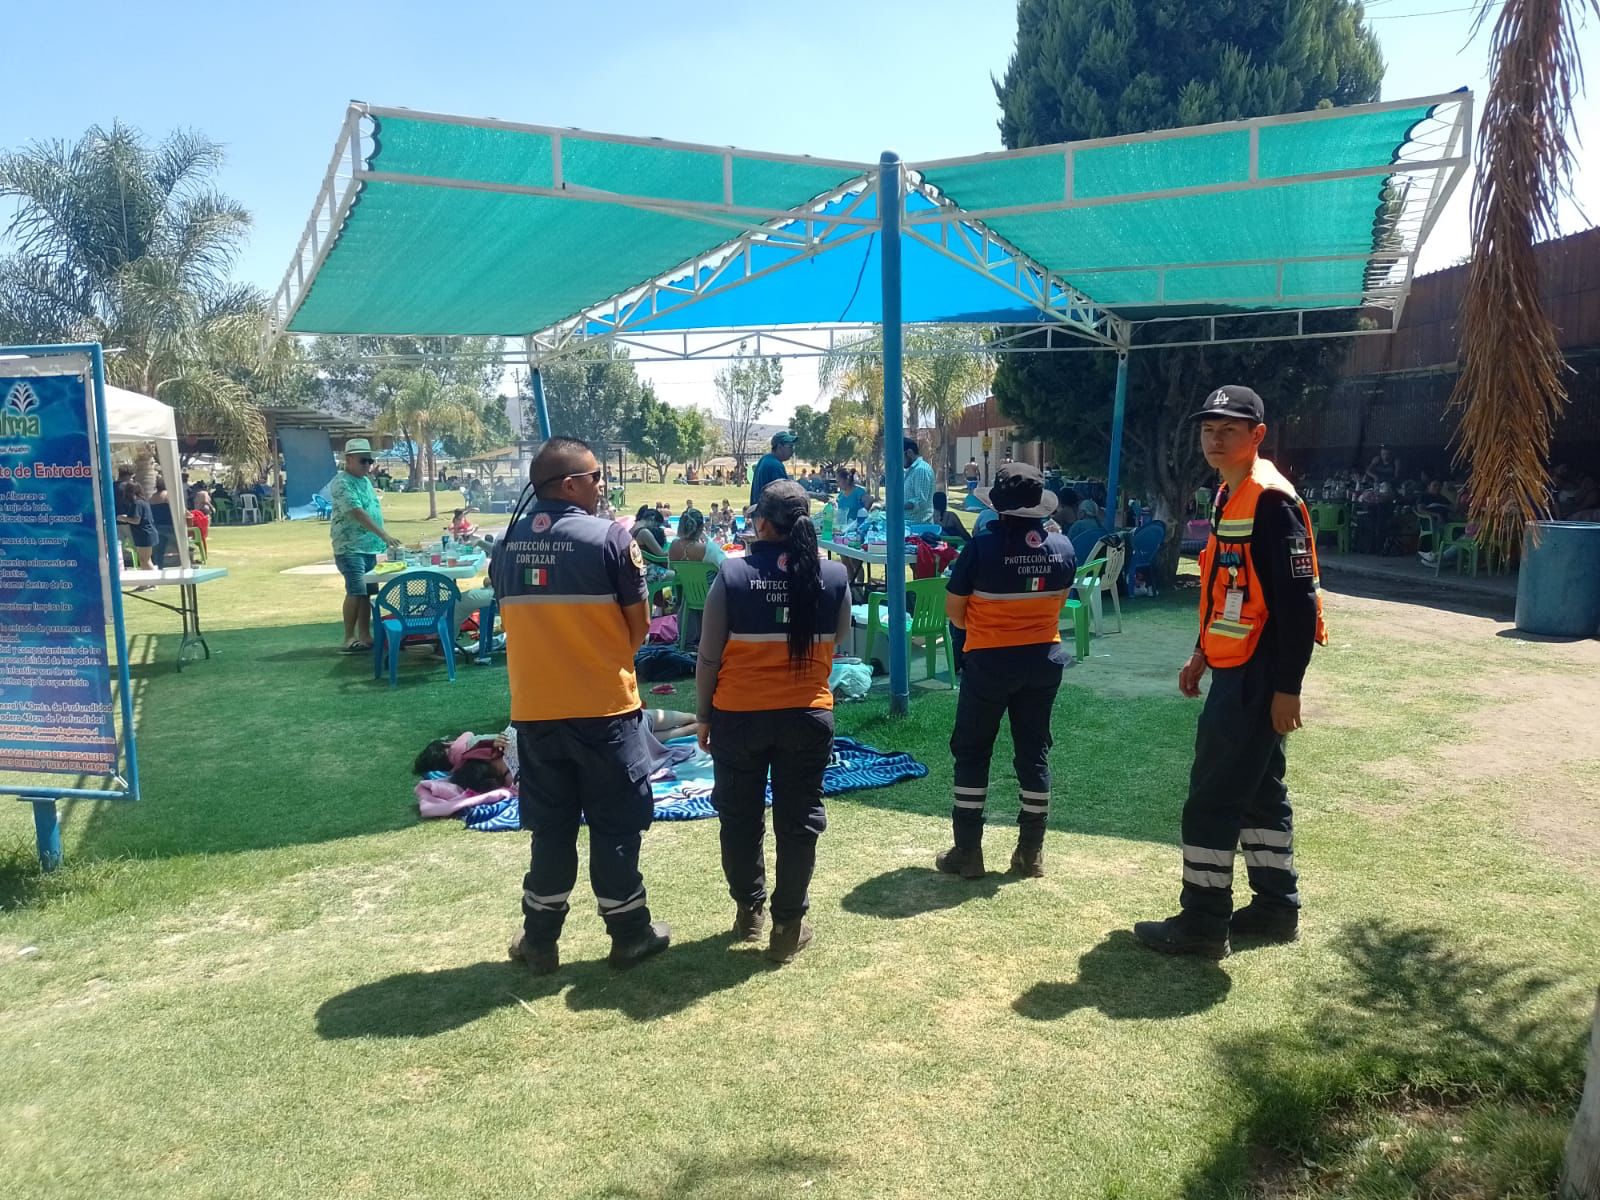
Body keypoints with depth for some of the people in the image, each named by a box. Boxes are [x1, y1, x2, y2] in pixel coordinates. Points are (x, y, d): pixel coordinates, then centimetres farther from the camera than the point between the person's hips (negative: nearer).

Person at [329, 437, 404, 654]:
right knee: (356, 592, -12)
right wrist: (384, 535, -31)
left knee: (367, 593, 8)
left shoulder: (365, 480, 16)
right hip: (350, 548, -8)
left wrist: (379, 540, 19)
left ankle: (365, 636, 13)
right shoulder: (342, 483, -13)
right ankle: (349, 639, -4)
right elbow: (358, 513, -25)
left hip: (368, 547, 8)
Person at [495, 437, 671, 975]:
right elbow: (639, 626, -5)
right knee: (615, 826, 9)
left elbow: (511, 621, 12)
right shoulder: (609, 536, -11)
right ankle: (630, 934, 21)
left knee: (550, 828, 16)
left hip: (534, 709, 4)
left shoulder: (508, 543, 3)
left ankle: (539, 940, 25)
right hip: (603, 706, -4)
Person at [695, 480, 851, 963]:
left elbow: (709, 656, -6)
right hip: (808, 715, 1)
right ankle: (788, 925, 19)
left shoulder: (733, 574, -11)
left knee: (740, 817, 17)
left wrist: (703, 714, 5)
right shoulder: (833, 576, -6)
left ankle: (749, 909, 32)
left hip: (738, 715, -1)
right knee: (798, 820, 12)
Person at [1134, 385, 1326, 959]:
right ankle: (1276, 906, 30)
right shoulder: (1228, 496, 13)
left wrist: (1287, 687, -21)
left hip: (1257, 675, -10)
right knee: (1257, 789, 17)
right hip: (1234, 669, 10)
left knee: (1213, 796, -4)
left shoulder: (1272, 500, -17)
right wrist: (1202, 653, 20)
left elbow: (1298, 599, -21)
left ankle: (1203, 923, 8)